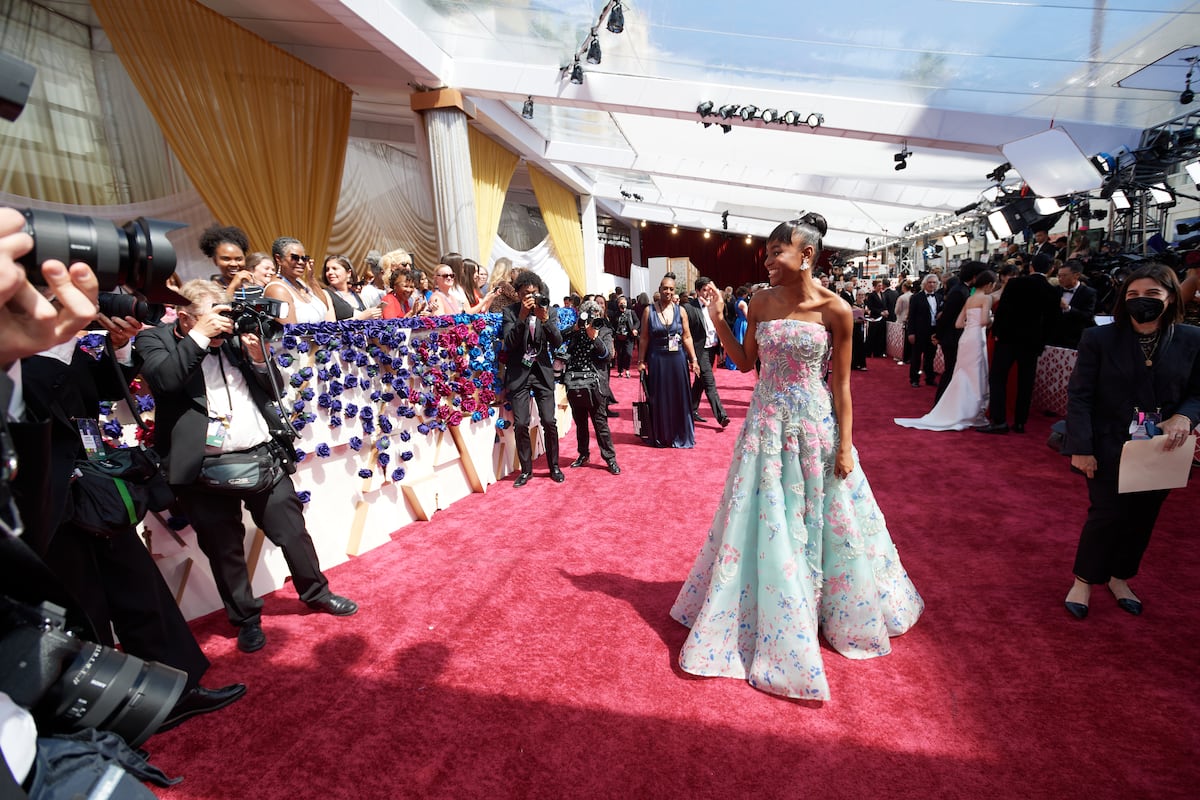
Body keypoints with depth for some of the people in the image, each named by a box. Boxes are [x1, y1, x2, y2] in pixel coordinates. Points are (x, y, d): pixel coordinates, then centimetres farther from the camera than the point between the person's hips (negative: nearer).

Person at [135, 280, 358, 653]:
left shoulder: (233, 337, 9)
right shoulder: (154, 338, 1)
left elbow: (274, 388, 10)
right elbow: (161, 379, -20)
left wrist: (257, 356, -7)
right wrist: (200, 337, -18)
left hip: (261, 455, 3)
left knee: (292, 528, 13)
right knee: (224, 548, 11)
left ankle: (316, 592, 33)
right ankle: (246, 618, 30)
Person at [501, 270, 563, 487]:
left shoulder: (550, 311, 3)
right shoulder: (510, 312, -1)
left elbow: (557, 342, -5)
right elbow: (509, 343, -13)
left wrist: (544, 319, -19)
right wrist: (522, 316, -22)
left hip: (542, 372, 1)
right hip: (519, 373, -1)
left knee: (549, 422, -1)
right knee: (520, 424, -3)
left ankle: (554, 466, 18)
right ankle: (526, 469, 14)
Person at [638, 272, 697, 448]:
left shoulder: (680, 311, 2)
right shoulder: (649, 311, -2)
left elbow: (687, 337, 3)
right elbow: (644, 338, 0)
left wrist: (693, 359, -2)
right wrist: (641, 361, -3)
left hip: (677, 359, 1)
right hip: (656, 360, -1)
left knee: (679, 398, 8)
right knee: (659, 399, 7)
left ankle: (680, 436, 21)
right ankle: (661, 437, 20)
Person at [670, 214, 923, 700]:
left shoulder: (834, 309, -10)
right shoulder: (762, 302, 0)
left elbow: (841, 384, -7)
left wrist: (844, 446, -7)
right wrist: (717, 317, -3)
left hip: (814, 424, -2)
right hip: (767, 422, 3)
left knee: (820, 519, 13)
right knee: (761, 520, 10)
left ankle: (836, 607, 41)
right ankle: (763, 620, 32)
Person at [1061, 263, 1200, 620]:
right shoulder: (1099, 339, -10)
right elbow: (1079, 396, -11)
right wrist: (1081, 448, -16)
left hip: (1161, 449, 3)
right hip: (1110, 448, -3)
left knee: (1141, 517, 14)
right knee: (1107, 514, 1)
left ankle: (1119, 577, 35)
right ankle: (1083, 580, 21)